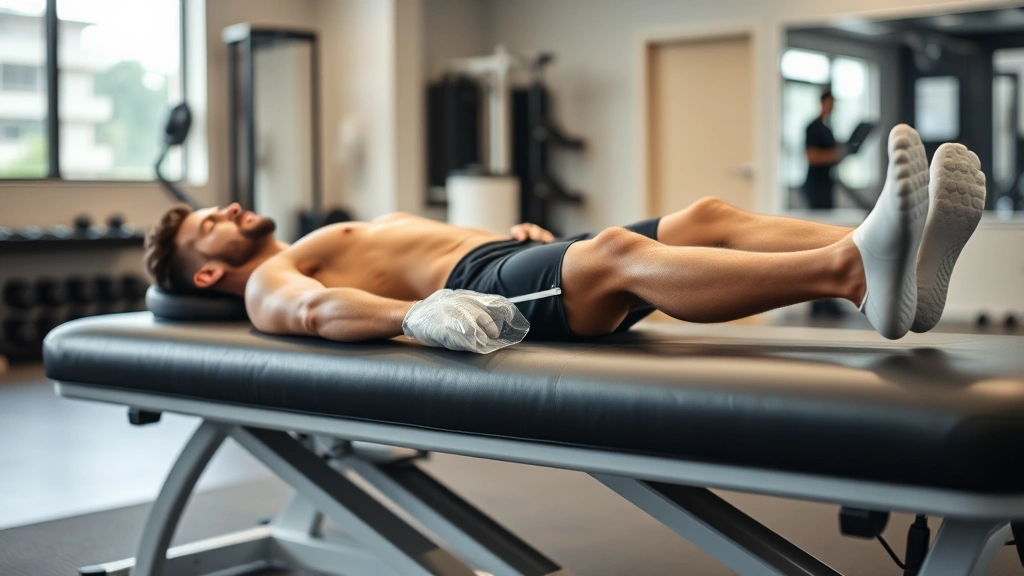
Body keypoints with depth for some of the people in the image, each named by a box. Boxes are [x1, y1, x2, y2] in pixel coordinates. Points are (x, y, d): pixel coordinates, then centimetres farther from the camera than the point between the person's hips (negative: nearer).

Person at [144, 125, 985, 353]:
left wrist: (517, 234, 15)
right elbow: (315, 310, -13)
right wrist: (413, 314, -34)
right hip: (485, 290, -8)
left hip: (510, 256, 8)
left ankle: (886, 275, -33)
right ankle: (852, 271, -52)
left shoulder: (329, 243, 37)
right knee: (620, 250, -36)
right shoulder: (268, 286, 11)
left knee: (705, 216, -14)